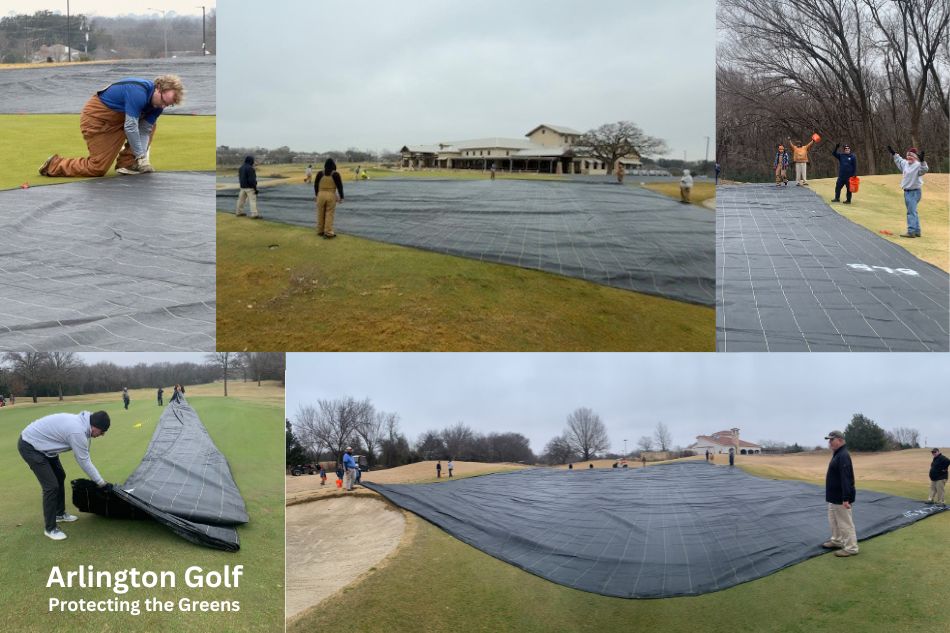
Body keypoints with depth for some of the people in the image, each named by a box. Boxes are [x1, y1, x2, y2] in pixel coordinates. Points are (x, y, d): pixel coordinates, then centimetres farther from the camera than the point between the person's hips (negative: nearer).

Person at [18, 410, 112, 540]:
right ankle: (50, 529, 3)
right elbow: (84, 461, -20)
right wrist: (100, 482, -8)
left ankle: (60, 514, 38)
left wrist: (97, 479, 11)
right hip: (29, 446, -11)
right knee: (51, 486, -11)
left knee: (60, 476, 21)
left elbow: (84, 457, 9)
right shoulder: (77, 431, -30)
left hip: (40, 443, 11)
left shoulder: (81, 421, -1)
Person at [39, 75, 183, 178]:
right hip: (95, 120, -8)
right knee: (98, 169, -8)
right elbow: (130, 127, -31)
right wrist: (141, 156, -25)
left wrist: (142, 157, -14)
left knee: (149, 125, 5)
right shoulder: (138, 93, -31)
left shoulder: (157, 103, -4)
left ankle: (126, 162, 3)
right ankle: (55, 165, 11)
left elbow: (144, 131, -2)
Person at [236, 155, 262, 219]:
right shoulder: (250, 168, -18)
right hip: (249, 187, -9)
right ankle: (254, 215, -15)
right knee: (253, 200, -9)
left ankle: (239, 212, 25)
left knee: (241, 199, 16)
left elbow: (240, 178, 17)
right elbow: (252, 180, -22)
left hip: (243, 187, 9)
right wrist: (255, 188, -19)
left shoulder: (241, 168, 10)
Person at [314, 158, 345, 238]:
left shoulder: (320, 174, 1)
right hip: (331, 195, -2)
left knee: (320, 214, 12)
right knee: (329, 215, 0)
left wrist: (317, 195, 21)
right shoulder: (335, 174, -5)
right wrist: (341, 197, 6)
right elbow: (340, 186, -3)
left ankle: (320, 231, 20)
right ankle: (328, 233, -3)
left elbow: (315, 185, 8)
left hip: (321, 195, 2)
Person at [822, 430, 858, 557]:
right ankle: (837, 541, 37)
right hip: (834, 496, 11)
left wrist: (846, 498, -30)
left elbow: (846, 479, -27)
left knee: (845, 522, -3)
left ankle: (851, 548, 5)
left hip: (841, 497, -11)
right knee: (833, 520, 23)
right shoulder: (837, 454, 12)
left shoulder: (843, 456, -22)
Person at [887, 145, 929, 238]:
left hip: (914, 192, -10)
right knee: (913, 212, 14)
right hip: (907, 191, 10)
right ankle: (917, 231, 22)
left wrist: (922, 161, -49)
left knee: (911, 212, -12)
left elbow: (925, 169, -35)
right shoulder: (905, 163, 11)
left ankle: (911, 231, -14)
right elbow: (899, 160, 33)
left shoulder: (918, 165, -15)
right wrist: (894, 153, 37)